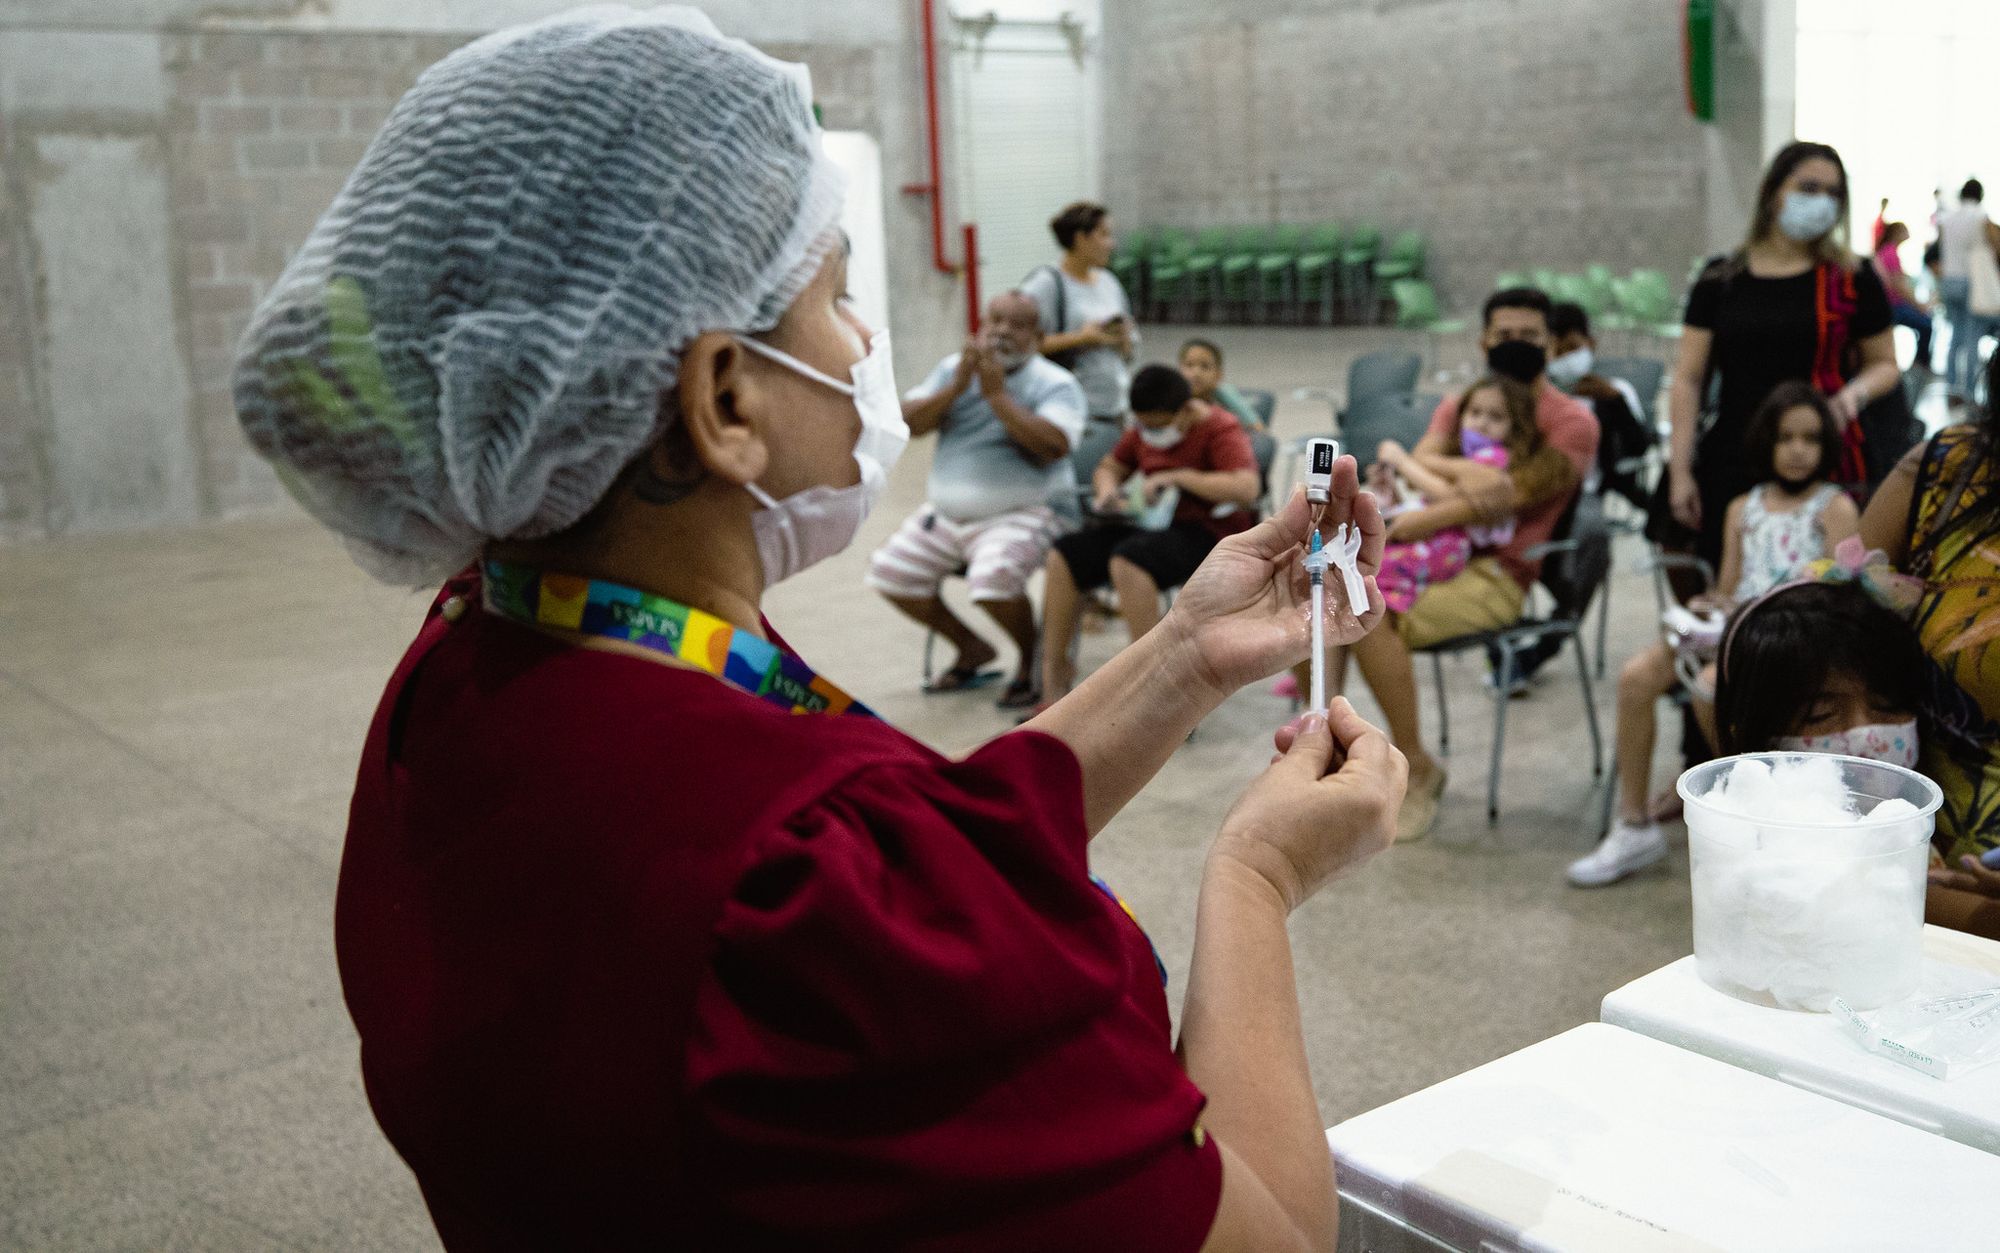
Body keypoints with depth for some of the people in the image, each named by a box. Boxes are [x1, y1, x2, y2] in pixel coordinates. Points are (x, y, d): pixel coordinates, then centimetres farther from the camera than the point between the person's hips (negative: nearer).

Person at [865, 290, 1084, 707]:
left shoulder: (1056, 384, -6)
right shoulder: (953, 368, 8)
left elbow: (1053, 447, -23)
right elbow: (910, 422, -2)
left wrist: (997, 394, -22)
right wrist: (957, 386, -16)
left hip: (1025, 513, -6)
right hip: (946, 512, 6)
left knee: (994, 578, -32)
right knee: (889, 572, -2)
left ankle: (1031, 663, -1)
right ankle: (972, 648, 19)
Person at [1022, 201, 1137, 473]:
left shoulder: (1108, 282, 15)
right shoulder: (1045, 284, -8)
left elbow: (1130, 349, 23)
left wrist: (1124, 340, -1)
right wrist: (1080, 338, -17)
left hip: (1114, 409, 7)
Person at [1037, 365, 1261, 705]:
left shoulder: (1221, 431, -10)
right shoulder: (1146, 429, 12)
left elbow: (1246, 489, -26)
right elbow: (1109, 466, 25)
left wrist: (1177, 477, -26)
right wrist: (1107, 486, 0)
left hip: (1209, 534, -8)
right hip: (1154, 525, 8)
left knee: (1127, 560, -35)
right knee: (1064, 555, -10)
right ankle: (1052, 673, -8)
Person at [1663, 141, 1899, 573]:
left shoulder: (1851, 279, 6)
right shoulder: (1720, 279, 8)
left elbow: (1885, 364, 14)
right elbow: (1688, 378, 8)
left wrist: (1853, 394, -10)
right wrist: (1680, 469, 1)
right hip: (1732, 467, 1)